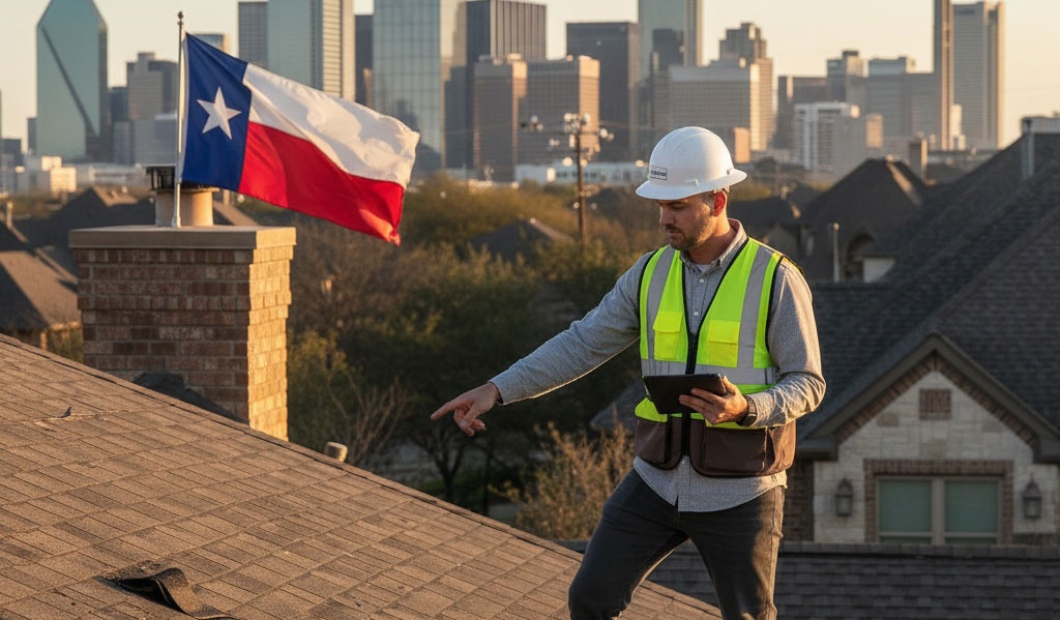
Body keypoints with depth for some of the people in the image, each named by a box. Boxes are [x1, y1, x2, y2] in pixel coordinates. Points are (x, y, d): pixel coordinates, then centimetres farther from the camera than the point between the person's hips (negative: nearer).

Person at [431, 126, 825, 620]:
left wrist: (745, 409, -31)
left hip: (739, 490, -4)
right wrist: (496, 390, -9)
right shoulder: (652, 273, 1)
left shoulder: (777, 279, -13)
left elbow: (807, 385, -11)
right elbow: (581, 346, 2)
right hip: (660, 480, 5)